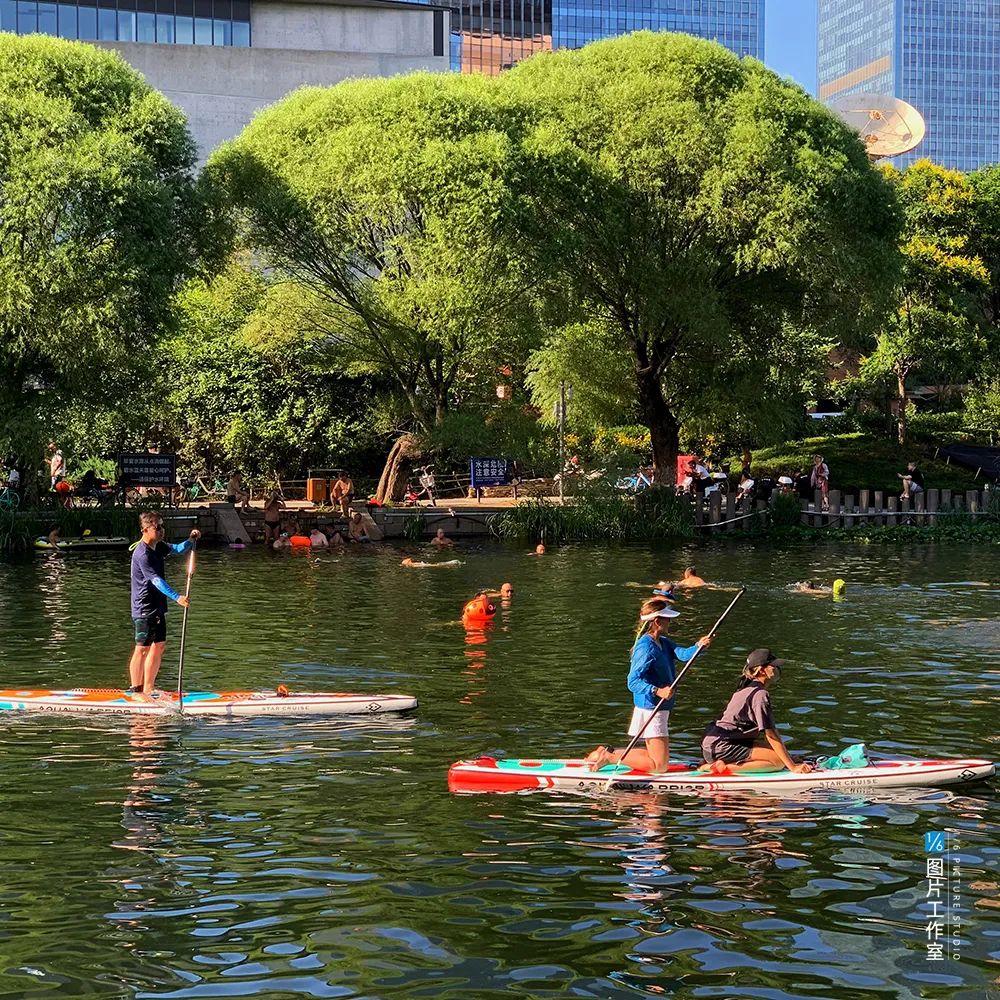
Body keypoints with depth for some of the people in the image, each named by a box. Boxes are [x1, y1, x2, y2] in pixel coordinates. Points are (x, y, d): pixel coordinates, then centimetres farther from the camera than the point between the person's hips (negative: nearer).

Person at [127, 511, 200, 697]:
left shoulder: (158, 546, 8)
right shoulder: (142, 554, -21)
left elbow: (177, 550, 21)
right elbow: (156, 580, -28)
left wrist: (191, 540, 0)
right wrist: (177, 597, -36)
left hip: (157, 608, 10)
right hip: (144, 610, -10)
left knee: (159, 646, 13)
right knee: (142, 649, -3)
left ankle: (148, 689, 20)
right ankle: (135, 690, 6)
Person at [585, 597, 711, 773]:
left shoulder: (664, 643, 10)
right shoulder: (646, 648, -19)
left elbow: (682, 654, -7)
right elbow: (633, 682, -24)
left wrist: (698, 646, -25)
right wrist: (657, 691, -36)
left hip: (661, 709, 10)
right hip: (650, 710, -10)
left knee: (655, 756, 19)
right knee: (660, 765, -6)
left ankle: (608, 753, 20)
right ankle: (610, 757, 0)